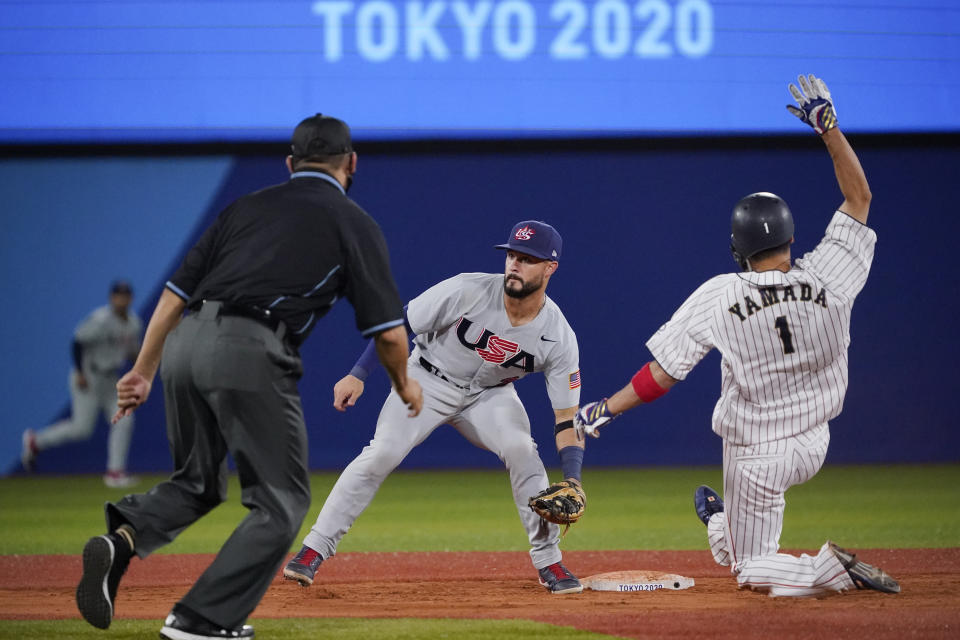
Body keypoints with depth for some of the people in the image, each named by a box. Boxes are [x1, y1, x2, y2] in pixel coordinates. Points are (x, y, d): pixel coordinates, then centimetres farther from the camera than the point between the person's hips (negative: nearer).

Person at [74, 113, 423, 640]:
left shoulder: (248, 206, 24)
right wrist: (404, 383, 27)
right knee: (280, 501, 7)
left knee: (197, 482, 22)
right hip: (250, 352, -5)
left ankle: (124, 536, -7)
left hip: (184, 343, 5)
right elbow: (387, 330, 8)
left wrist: (142, 372, 20)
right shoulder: (353, 222, 12)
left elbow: (176, 292, 19)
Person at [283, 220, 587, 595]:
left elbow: (566, 416, -18)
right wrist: (358, 375, -21)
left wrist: (572, 483, -29)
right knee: (381, 454, -20)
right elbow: (399, 324, -16)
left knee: (522, 451, -23)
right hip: (429, 380, -2)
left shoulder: (559, 337, -21)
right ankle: (313, 551, -14)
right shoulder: (468, 291, -27)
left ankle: (549, 562, -7)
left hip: (489, 394, 2)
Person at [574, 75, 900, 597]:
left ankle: (832, 571, -17)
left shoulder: (720, 297, -21)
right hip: (813, 446, 4)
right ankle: (725, 523, 53)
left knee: (752, 571, 8)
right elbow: (859, 197, -5)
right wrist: (828, 125, -4)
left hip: (755, 455, -4)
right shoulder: (827, 279, -16)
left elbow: (662, 374, -18)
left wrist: (606, 409, -5)